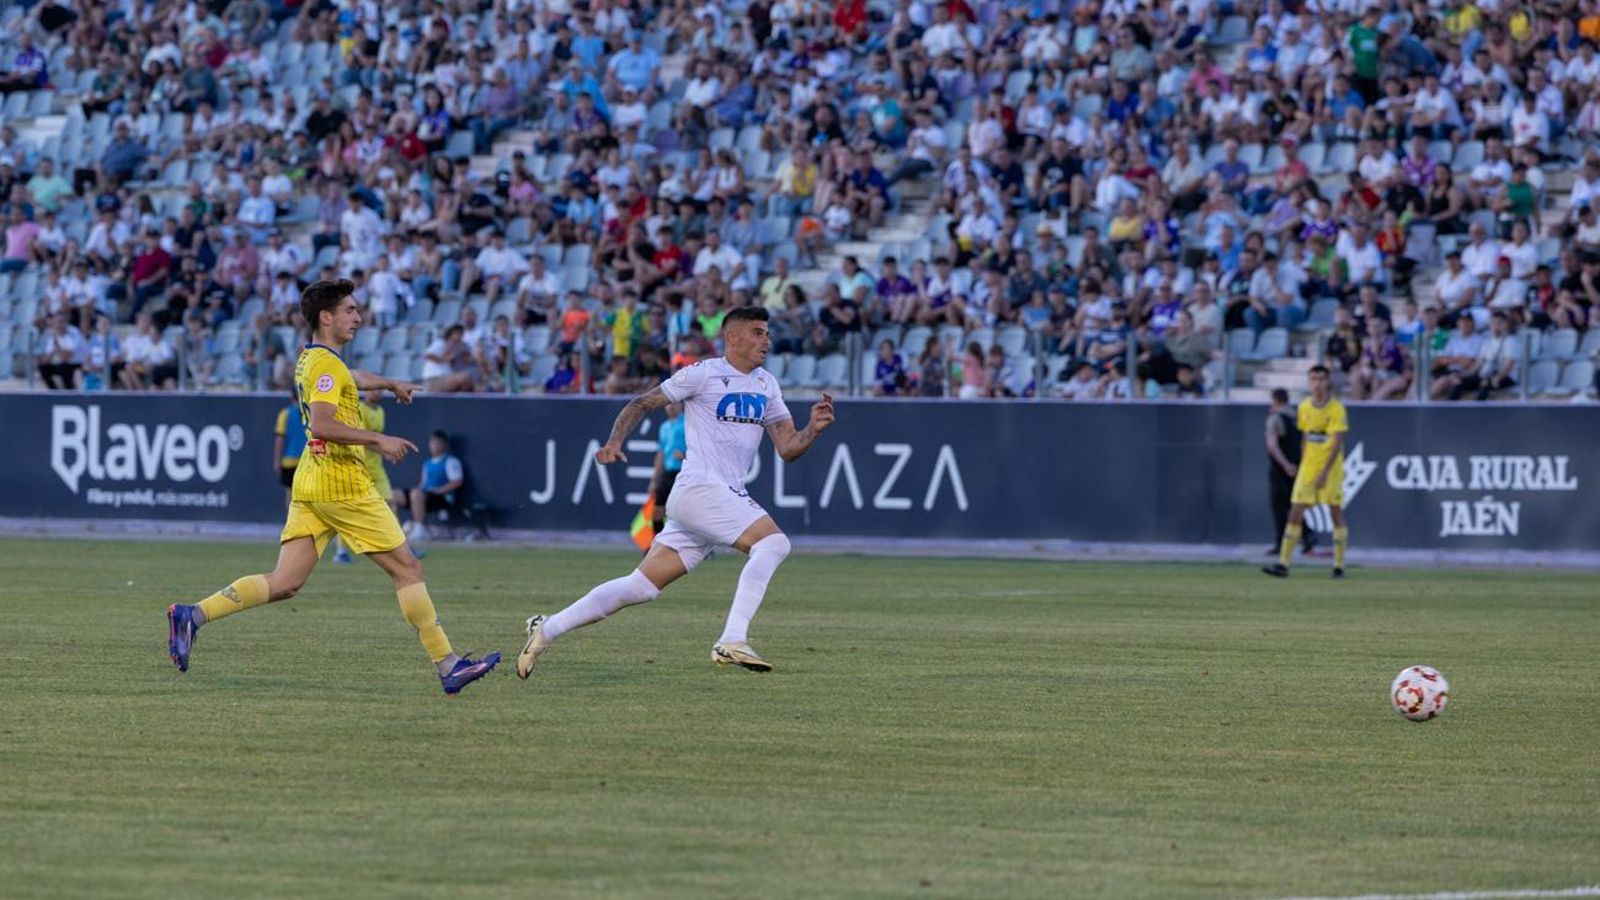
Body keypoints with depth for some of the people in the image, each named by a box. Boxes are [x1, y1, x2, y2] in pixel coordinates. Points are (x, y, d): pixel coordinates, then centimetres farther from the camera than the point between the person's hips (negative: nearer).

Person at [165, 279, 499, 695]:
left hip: (309, 486, 9)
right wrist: (378, 440, -22)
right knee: (407, 568, -1)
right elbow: (321, 424, -25)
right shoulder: (326, 363, -13)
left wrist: (390, 384, 57)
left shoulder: (312, 359, 18)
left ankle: (192, 615, -8)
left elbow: (351, 378, 42)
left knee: (283, 583, 3)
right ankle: (448, 666, 1)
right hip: (342, 484, -9)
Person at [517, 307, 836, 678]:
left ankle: (546, 630, 12)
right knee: (773, 542, -24)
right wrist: (614, 442, -13)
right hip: (699, 489, -7)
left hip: (729, 497, 7)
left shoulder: (765, 385, 18)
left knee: (641, 586, 5)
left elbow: (787, 448, 15)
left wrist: (813, 430, -5)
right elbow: (641, 404, 2)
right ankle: (731, 642, -30)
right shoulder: (703, 374, -3)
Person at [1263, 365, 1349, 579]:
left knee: (1336, 514, 0)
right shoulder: (1304, 407, 7)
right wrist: (1303, 464, 13)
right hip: (1307, 468, 4)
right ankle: (1283, 564, -8)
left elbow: (1337, 443, -14)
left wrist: (1325, 472, -20)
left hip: (1331, 468, -4)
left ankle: (1339, 565, 8)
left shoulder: (1337, 409, -9)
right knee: (1295, 514, -4)